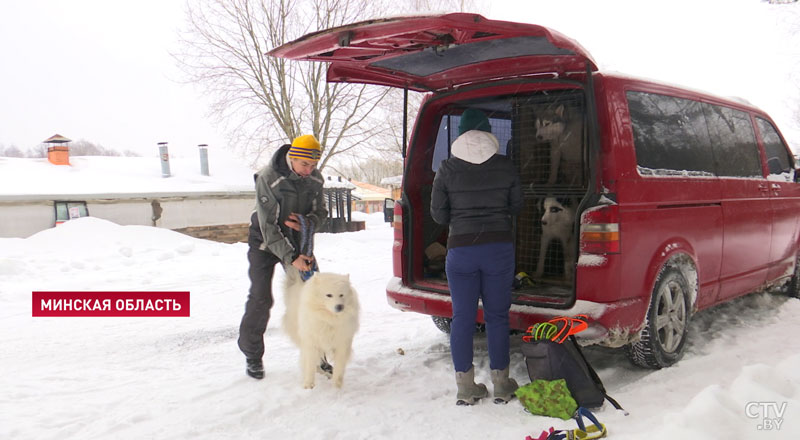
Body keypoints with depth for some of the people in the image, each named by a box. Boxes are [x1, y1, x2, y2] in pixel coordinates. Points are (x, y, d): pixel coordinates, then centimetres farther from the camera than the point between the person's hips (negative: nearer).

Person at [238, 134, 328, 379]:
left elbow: (321, 212, 2)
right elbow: (268, 226, -24)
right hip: (265, 243, -4)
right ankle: (253, 356, 10)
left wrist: (307, 222, -23)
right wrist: (291, 257, -30)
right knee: (261, 298, -8)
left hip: (298, 242, 4)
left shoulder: (315, 179, -8)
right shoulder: (268, 179, -24)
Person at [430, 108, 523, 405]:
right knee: (497, 315, 11)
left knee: (462, 317, 8)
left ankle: (465, 387, 14)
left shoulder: (447, 169, -2)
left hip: (460, 249, 0)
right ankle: (501, 385, 19)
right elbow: (516, 207, 8)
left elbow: (438, 213, 2)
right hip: (499, 247, 1)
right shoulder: (505, 167, 0)